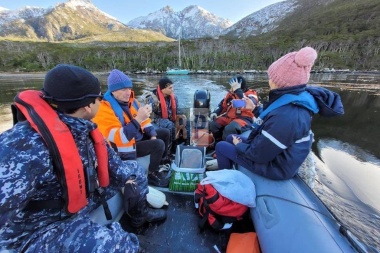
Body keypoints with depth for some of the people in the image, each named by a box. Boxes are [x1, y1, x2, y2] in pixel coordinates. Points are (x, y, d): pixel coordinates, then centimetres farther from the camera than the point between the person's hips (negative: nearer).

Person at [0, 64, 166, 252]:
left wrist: (129, 179, -7)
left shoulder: (83, 128, -8)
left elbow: (108, 157, 2)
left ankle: (139, 215, 33)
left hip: (86, 194, 8)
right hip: (45, 225, -7)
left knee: (135, 171, 11)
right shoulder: (26, 146, -33)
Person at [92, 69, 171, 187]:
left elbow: (144, 121, 9)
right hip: (123, 148, -8)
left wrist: (153, 135, -3)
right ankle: (152, 174, 2)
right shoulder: (104, 109, -23)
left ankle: (162, 162, 29)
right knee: (159, 145, -25)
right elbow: (119, 138, -34)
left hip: (138, 136, 9)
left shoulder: (130, 101, 1)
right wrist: (138, 119, -43)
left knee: (165, 133, 11)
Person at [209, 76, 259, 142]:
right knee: (213, 124, -15)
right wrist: (215, 113, 0)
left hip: (243, 119, -6)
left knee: (230, 129, -36)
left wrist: (237, 90, -29)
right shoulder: (231, 93, 9)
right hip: (229, 117, 6)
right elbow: (222, 105, 18)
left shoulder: (251, 94, -8)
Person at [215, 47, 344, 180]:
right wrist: (255, 108, 11)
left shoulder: (286, 116, -37)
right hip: (277, 153, 9)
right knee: (231, 138, 17)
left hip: (275, 166, -8)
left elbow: (259, 155, -29)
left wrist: (239, 145, -10)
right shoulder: (296, 98, -8)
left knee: (221, 147, 1)